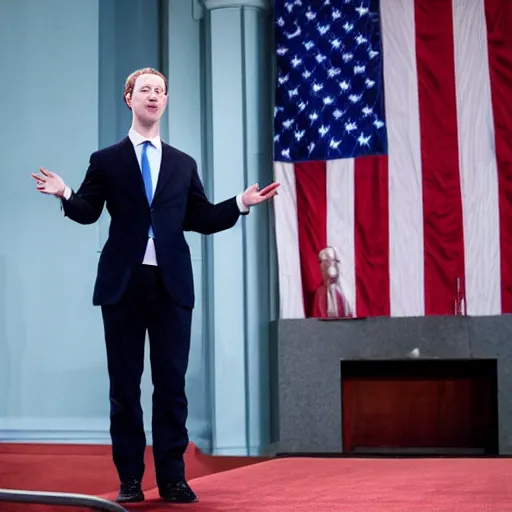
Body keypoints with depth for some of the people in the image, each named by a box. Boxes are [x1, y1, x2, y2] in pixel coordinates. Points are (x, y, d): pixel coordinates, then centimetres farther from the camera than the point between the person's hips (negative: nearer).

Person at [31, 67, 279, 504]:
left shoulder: (183, 165, 16)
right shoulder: (107, 161, 9)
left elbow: (202, 219, 13)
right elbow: (88, 212, -2)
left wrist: (242, 204, 3)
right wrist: (65, 195, -21)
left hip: (171, 286, 1)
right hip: (123, 284, -1)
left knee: (172, 383, 0)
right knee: (124, 385, 3)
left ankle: (172, 479, 5)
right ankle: (130, 480, 9)